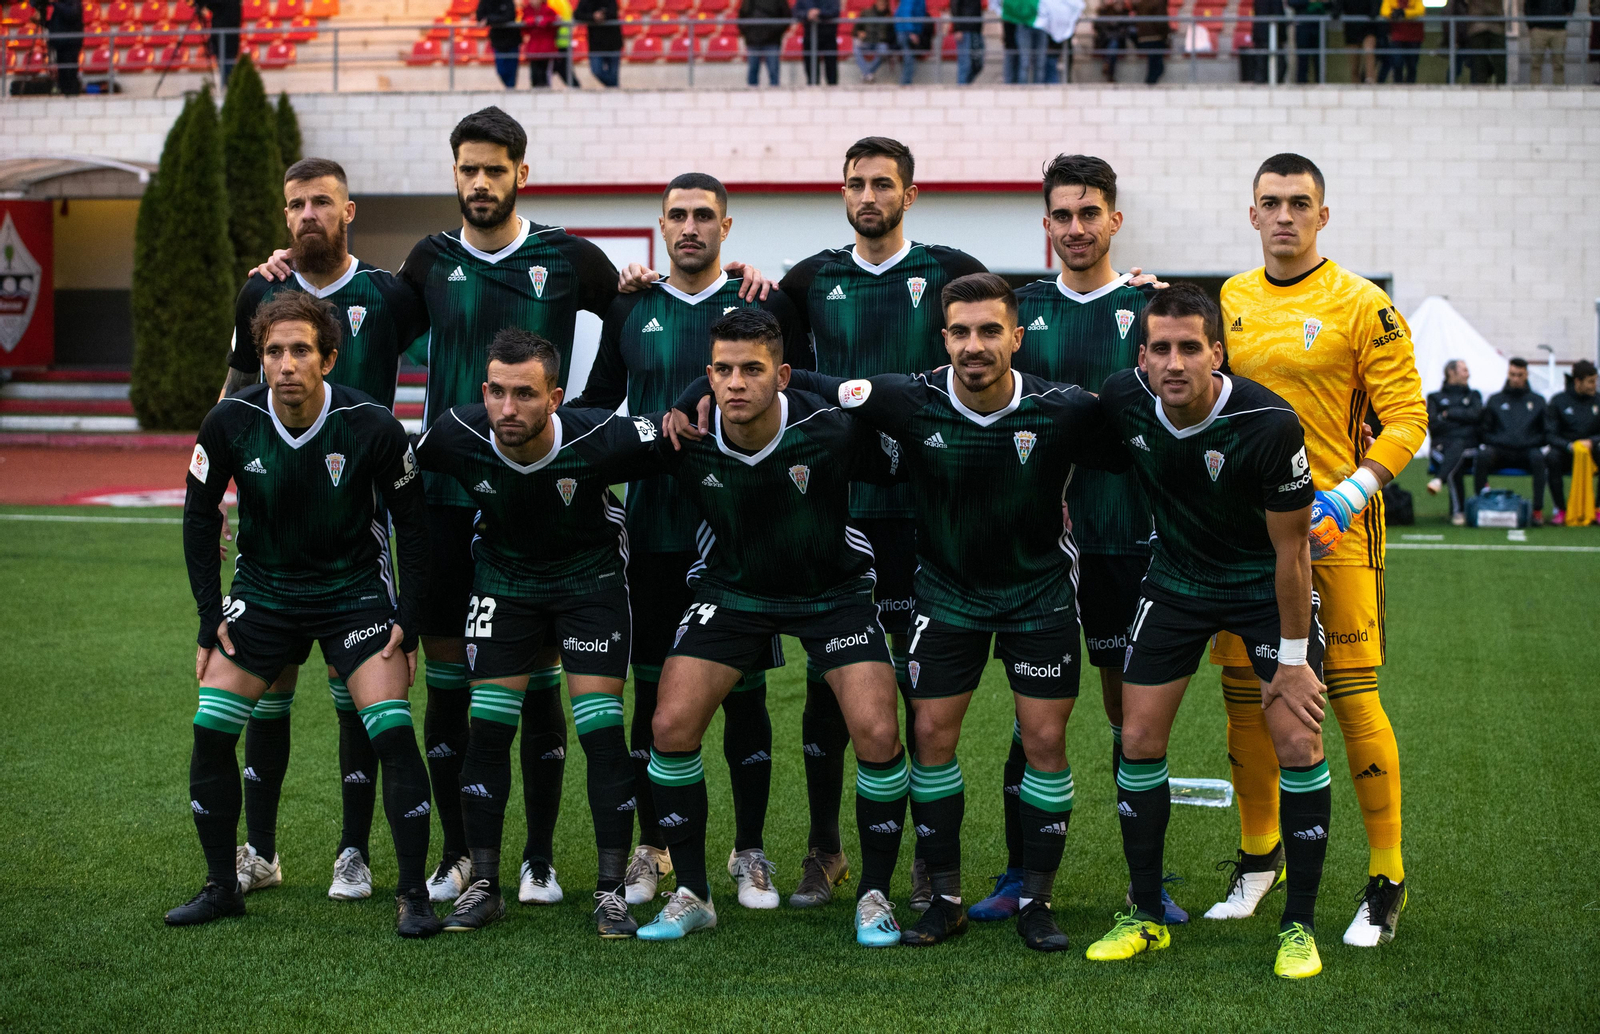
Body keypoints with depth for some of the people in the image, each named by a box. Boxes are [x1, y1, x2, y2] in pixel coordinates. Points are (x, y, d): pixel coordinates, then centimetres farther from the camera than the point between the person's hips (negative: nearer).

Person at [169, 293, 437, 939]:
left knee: (393, 734, -15)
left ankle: (413, 896, -2)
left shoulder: (373, 427, -20)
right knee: (210, 730, -5)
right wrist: (210, 618, -2)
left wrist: (408, 622, -9)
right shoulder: (230, 424, -15)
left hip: (355, 589, -2)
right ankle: (221, 886, 12)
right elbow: (200, 517, 1)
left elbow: (411, 523, -6)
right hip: (263, 588, 2)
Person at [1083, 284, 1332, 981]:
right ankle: (1146, 917, 14)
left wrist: (1292, 659, -14)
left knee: (1299, 745, -11)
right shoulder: (1123, 399, -18)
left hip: (1265, 583, -3)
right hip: (1177, 577, 3)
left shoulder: (1269, 426, -29)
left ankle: (1299, 926, 4)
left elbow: (1290, 550, -19)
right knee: (1139, 739, -1)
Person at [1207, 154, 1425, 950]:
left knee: (1351, 697, -5)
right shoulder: (1226, 304, 10)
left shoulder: (1362, 307, -4)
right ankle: (1258, 859, 26)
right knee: (1245, 696, 9)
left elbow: (1405, 418, -7)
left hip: (1333, 532, -4)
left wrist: (1347, 498, -17)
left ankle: (1386, 881, 6)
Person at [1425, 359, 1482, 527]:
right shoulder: (1436, 397, 22)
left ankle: (1439, 481, -63)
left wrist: (1448, 414, 4)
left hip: (1468, 445, 0)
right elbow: (1433, 425, 5)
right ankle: (1458, 511, -39)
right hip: (1442, 445, 0)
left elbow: (1475, 415, 4)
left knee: (1456, 446, -39)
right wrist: (1462, 418, 2)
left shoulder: (1473, 396, 26)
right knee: (1455, 467, -34)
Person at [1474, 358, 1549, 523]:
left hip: (1526, 451, 0)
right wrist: (1497, 440, -5)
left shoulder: (1537, 401, 19)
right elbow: (1483, 431, 15)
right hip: (1499, 451, 0)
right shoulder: (1495, 400, 19)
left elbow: (1546, 432, 14)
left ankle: (1538, 510, -32)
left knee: (1538, 457, -35)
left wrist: (1531, 442, -4)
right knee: (1483, 455, -33)